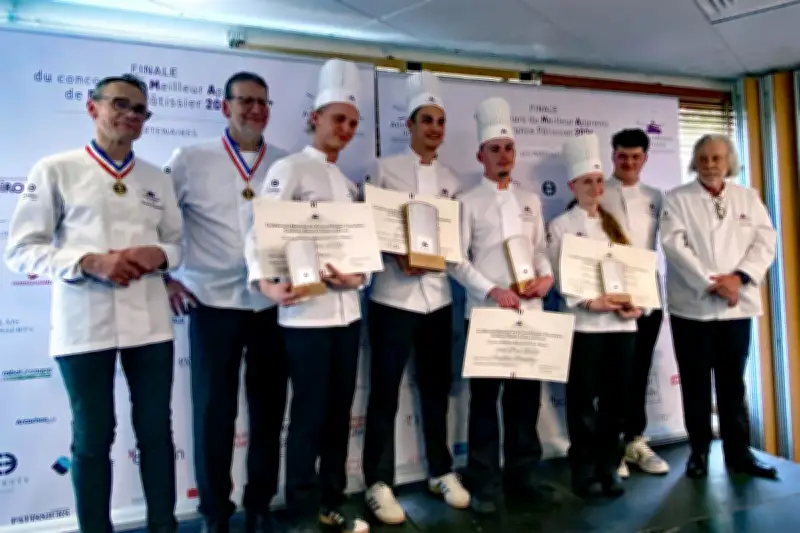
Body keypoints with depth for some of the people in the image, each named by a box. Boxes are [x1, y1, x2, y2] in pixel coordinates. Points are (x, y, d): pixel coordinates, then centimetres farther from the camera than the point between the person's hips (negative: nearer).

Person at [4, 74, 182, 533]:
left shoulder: (157, 179, 12)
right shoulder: (55, 170, 1)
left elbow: (178, 242, 14)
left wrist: (159, 255, -9)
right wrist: (88, 263, -16)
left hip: (150, 321, 3)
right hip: (83, 324, -3)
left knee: (156, 430, 11)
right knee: (93, 437, 9)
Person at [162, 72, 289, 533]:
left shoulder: (288, 164, 7)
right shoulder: (191, 160, 1)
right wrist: (162, 278, -2)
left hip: (274, 305, 2)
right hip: (213, 304, -2)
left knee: (269, 409, 10)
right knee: (214, 412, 5)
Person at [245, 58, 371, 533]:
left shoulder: (348, 183, 17)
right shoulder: (289, 169, -3)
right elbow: (263, 230, -14)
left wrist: (359, 276, -8)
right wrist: (267, 283, -30)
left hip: (347, 309, 7)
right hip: (306, 310, -7)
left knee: (339, 411, 14)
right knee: (309, 414, 1)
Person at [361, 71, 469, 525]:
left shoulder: (450, 179, 12)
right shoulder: (385, 169, 0)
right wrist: (397, 257, -19)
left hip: (438, 295, 4)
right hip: (394, 295, -4)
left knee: (437, 388, 14)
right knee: (385, 392, 1)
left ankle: (442, 471, 30)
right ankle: (379, 483, 15)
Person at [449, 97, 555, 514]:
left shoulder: (530, 200, 15)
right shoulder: (468, 202, 0)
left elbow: (541, 248, 16)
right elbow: (457, 260, -6)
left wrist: (547, 276, -4)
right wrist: (491, 291, -15)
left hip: (529, 309, 4)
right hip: (486, 311, -4)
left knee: (525, 393, 10)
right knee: (485, 396, 2)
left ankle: (521, 473, 25)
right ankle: (484, 483, 13)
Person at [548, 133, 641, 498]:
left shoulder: (613, 224, 16)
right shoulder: (561, 225, 2)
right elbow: (559, 275, -7)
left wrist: (636, 303, -3)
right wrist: (587, 303, -19)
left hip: (621, 322, 5)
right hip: (583, 324, -4)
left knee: (615, 398, 9)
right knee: (583, 399, 2)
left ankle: (608, 467, 22)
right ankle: (584, 470, 15)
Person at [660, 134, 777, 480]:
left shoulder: (749, 198, 11)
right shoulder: (677, 199, 1)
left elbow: (765, 243, 2)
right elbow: (674, 245, -11)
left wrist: (739, 277, -14)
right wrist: (711, 284, -17)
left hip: (738, 305, 3)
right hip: (692, 306, -2)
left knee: (733, 383, 10)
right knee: (695, 383, 5)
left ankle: (738, 452, 20)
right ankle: (699, 452, 16)